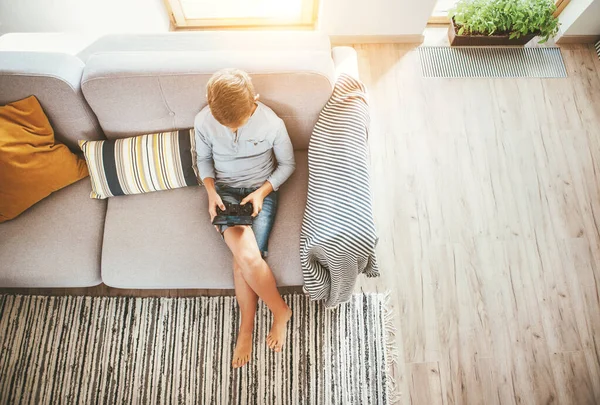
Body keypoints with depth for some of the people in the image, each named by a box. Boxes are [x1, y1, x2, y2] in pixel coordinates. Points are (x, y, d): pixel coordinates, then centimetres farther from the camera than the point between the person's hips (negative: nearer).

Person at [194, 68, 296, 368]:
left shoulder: (272, 123, -16)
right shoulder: (203, 121, -11)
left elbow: (287, 164, -2)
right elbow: (203, 159, 7)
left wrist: (263, 191, -15)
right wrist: (211, 192, -10)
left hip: (261, 191, -1)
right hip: (224, 190, 1)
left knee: (243, 260, -20)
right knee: (247, 255, -26)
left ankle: (246, 330, 8)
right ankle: (281, 311, 0)